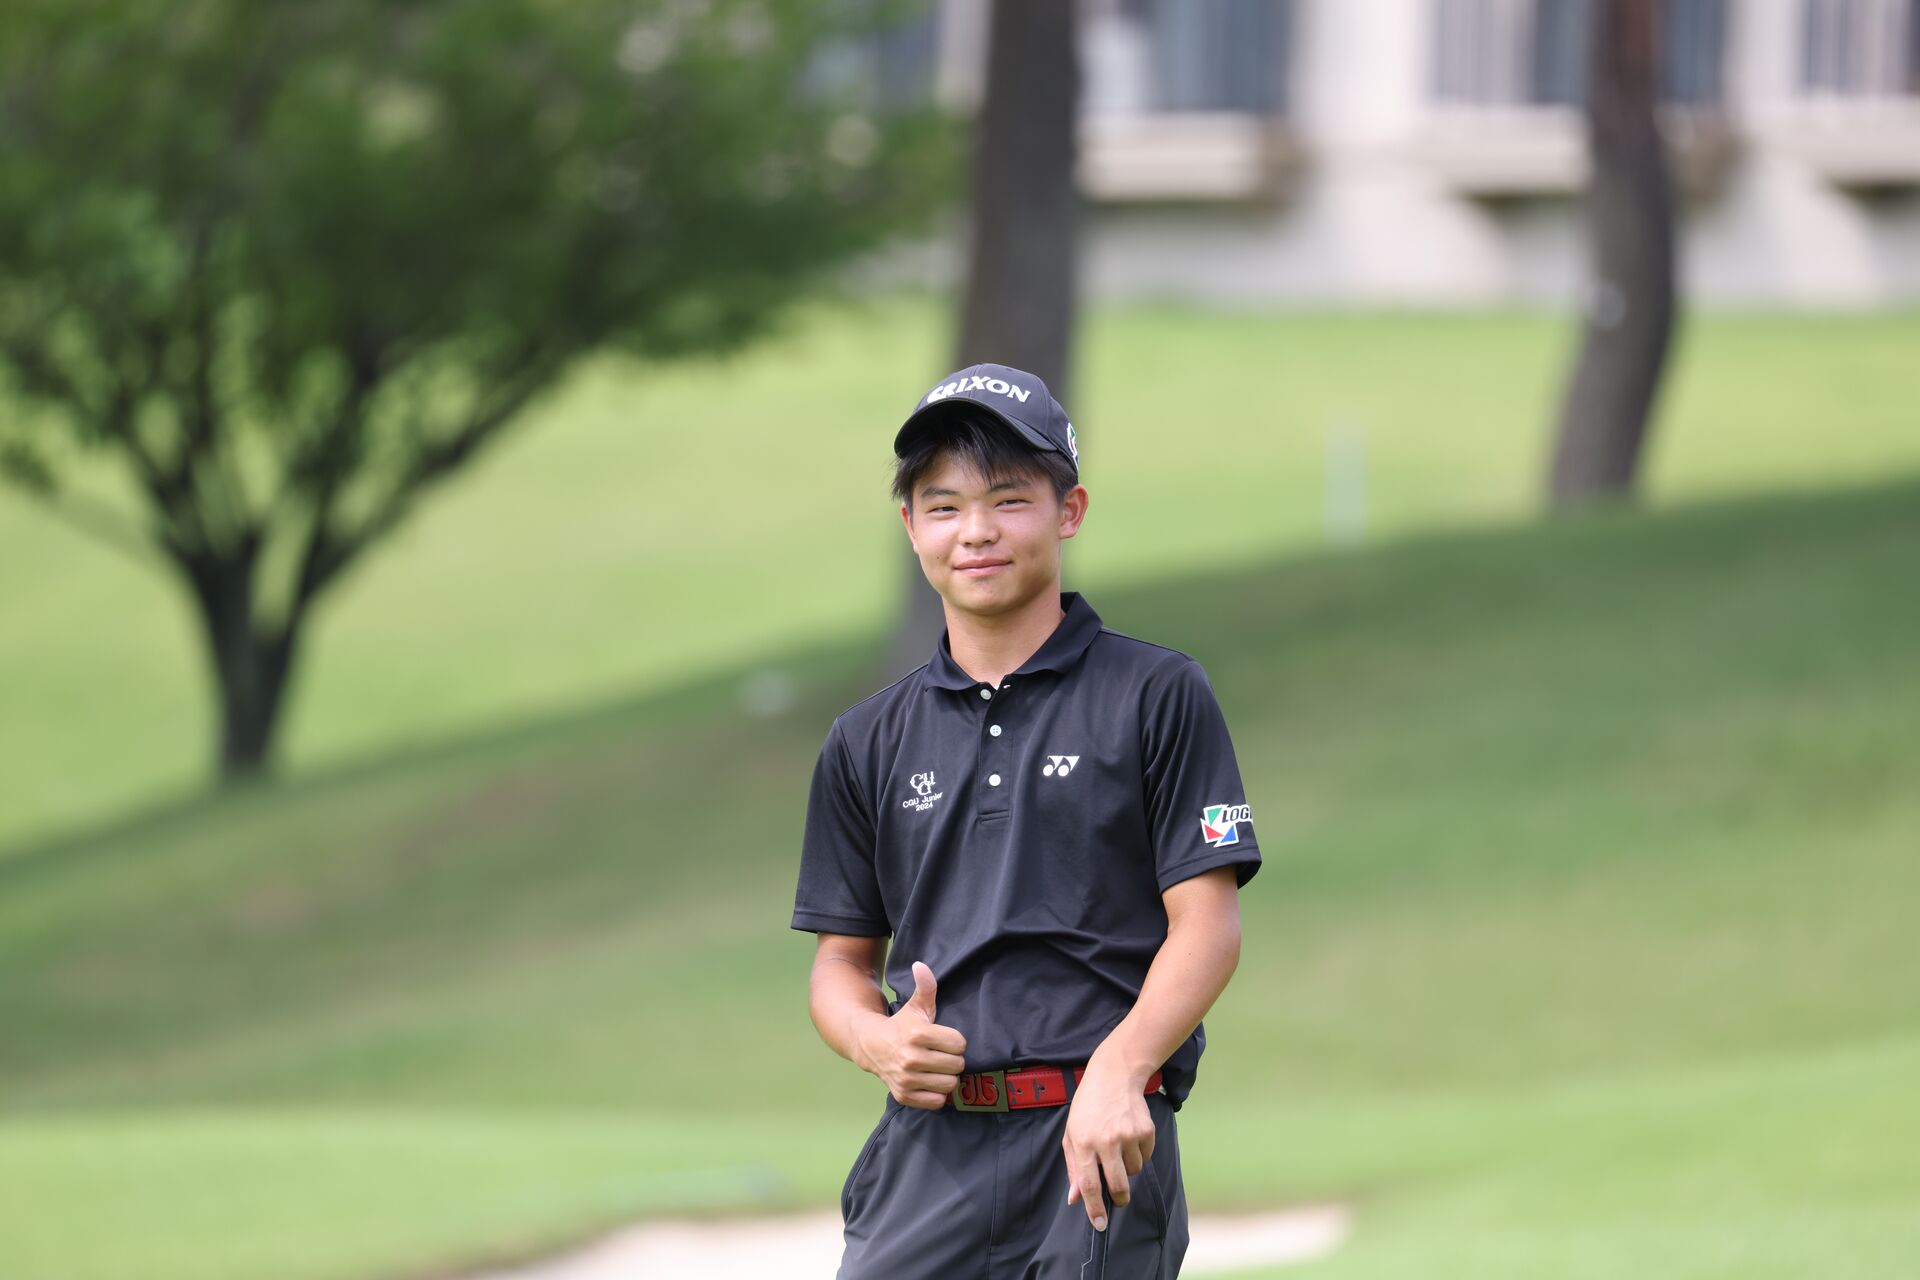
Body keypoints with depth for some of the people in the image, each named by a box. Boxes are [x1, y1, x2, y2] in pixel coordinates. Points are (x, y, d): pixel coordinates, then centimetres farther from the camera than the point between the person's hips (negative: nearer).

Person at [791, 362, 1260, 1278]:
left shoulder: (1158, 697, 4)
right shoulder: (868, 743, 15)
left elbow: (1207, 925, -2)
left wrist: (1116, 1071, -18)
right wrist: (877, 1041, -5)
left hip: (1100, 1144, -3)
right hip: (928, 1152, 3)